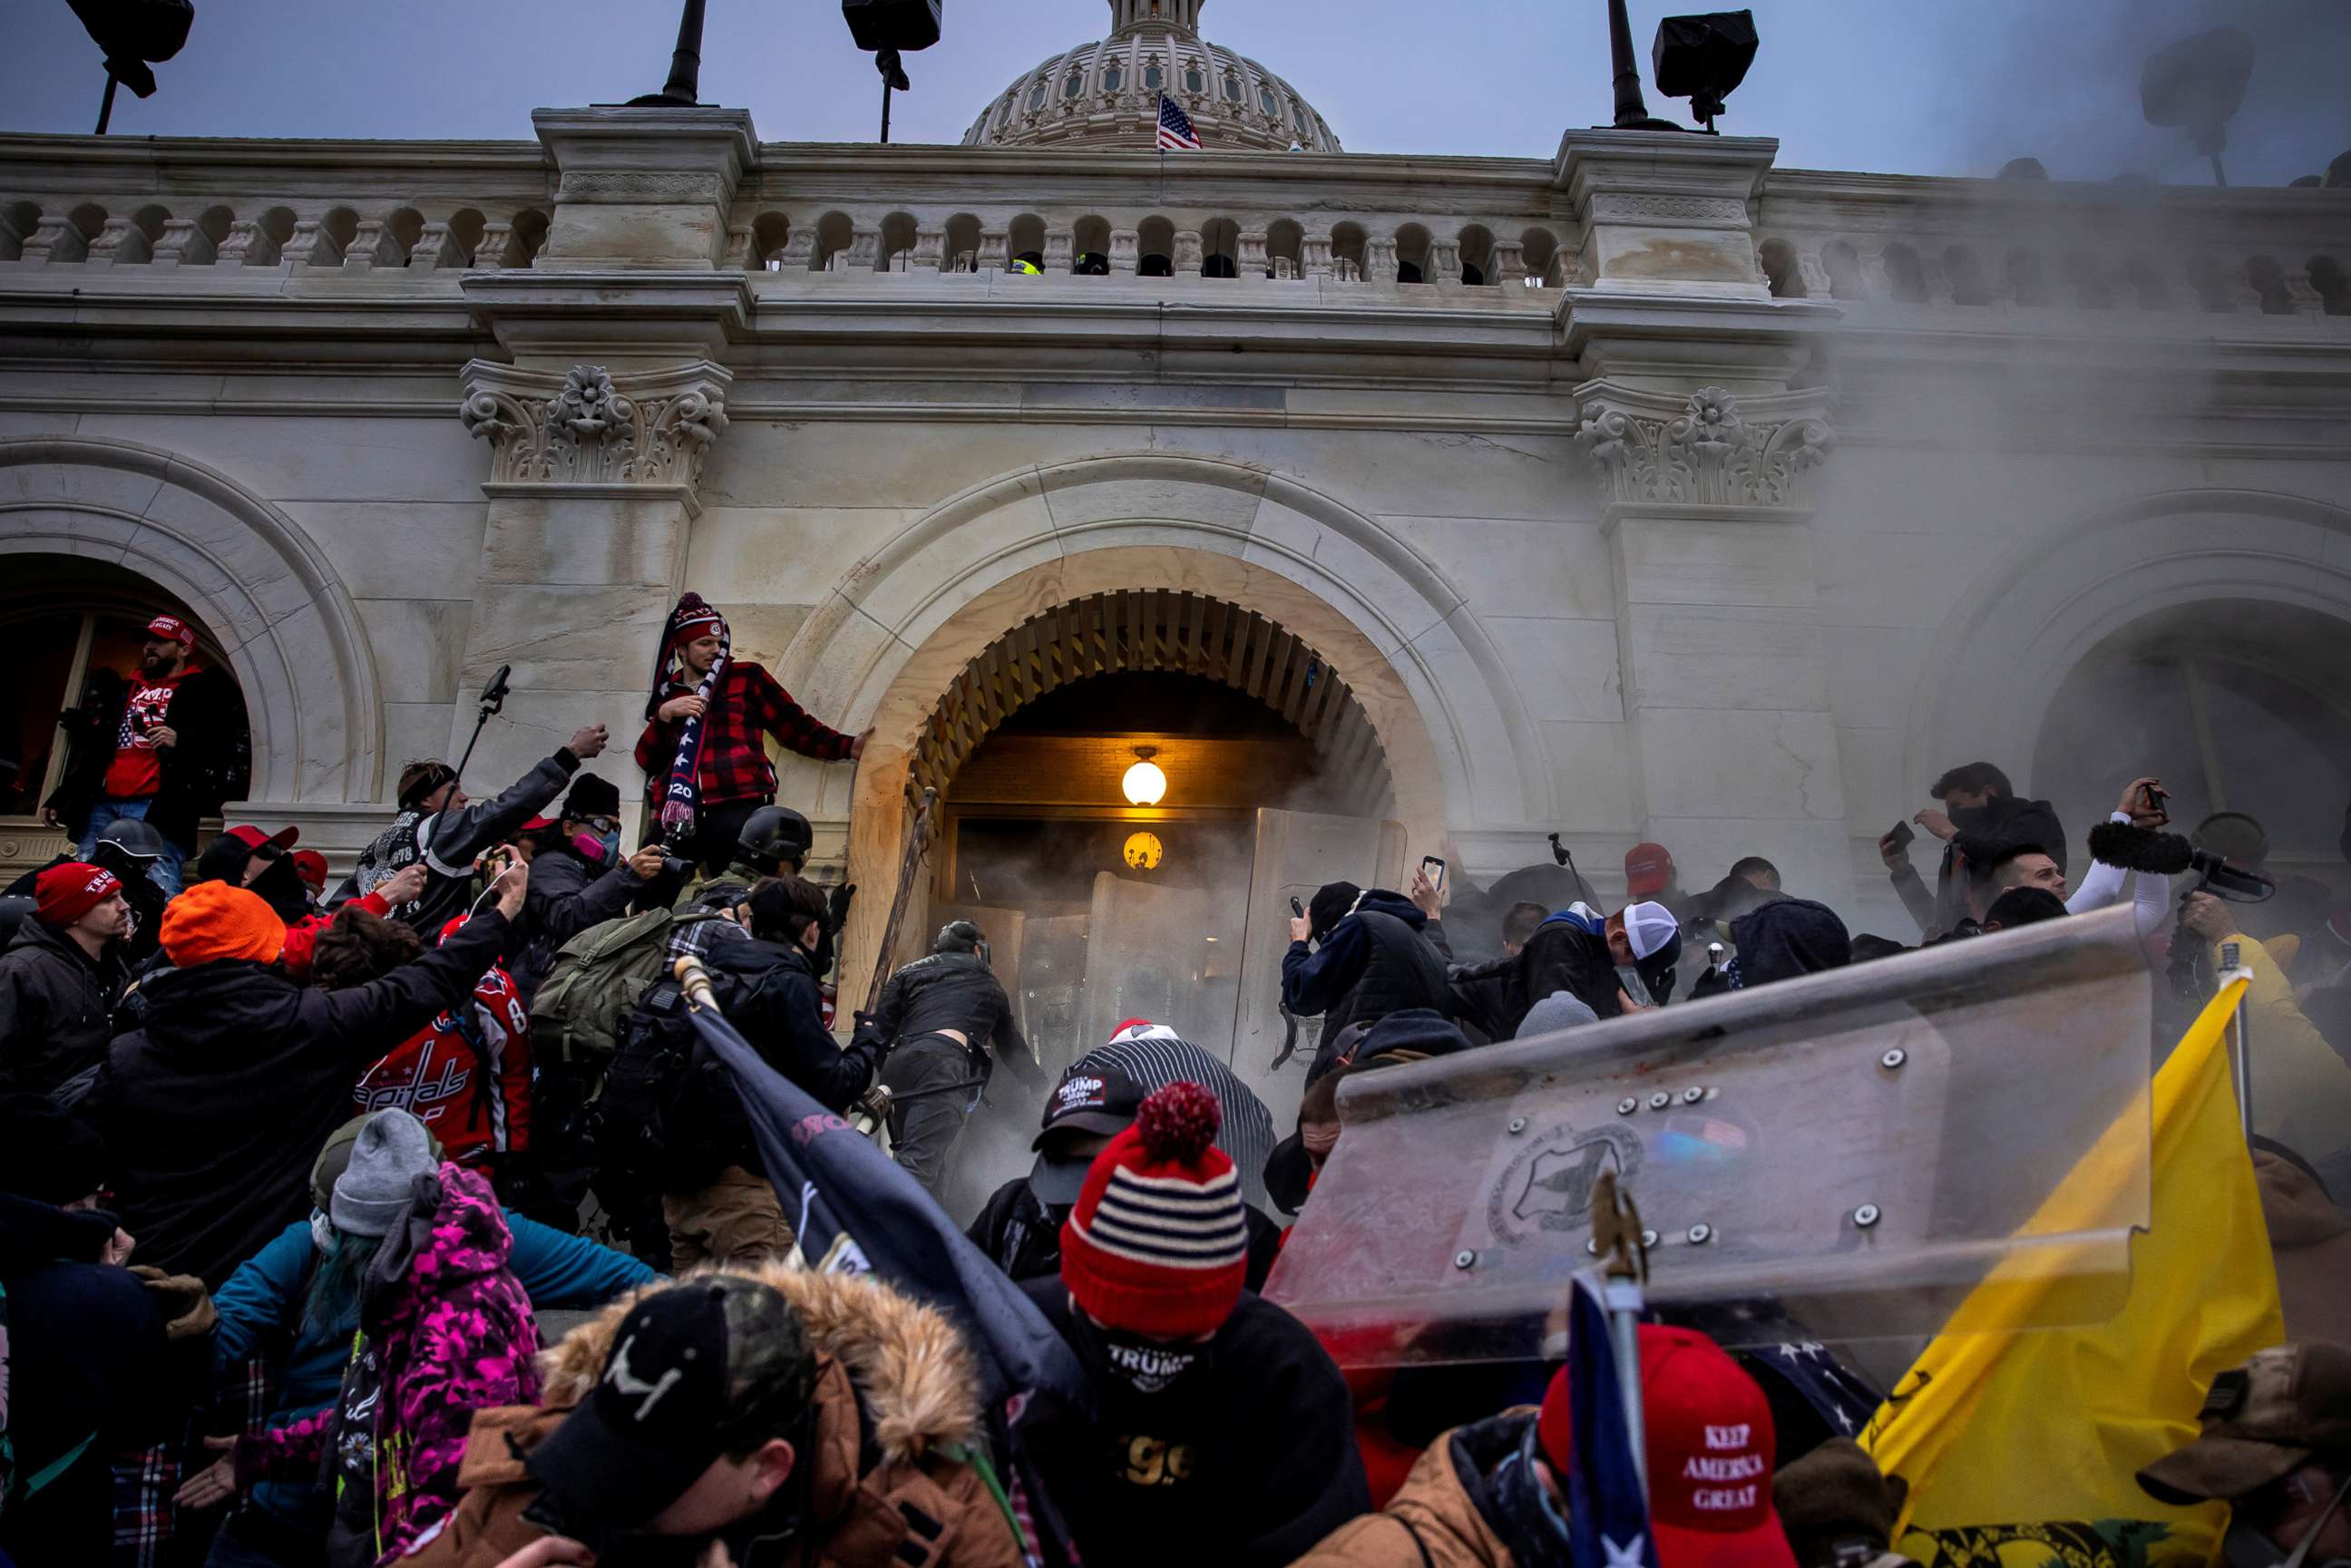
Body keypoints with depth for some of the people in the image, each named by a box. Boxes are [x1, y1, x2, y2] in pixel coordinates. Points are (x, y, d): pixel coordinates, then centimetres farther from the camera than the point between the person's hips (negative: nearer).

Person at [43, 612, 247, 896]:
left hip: (160, 808, -6)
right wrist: (59, 799, 24)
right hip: (102, 805, 6)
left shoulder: (206, 690, 10)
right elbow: (88, 751, 30)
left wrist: (182, 740, -16)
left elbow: (236, 742, -3)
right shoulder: (120, 689, 28)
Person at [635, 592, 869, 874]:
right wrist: (663, 715, -1)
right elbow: (646, 760, 15)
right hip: (676, 818, 3)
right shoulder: (667, 693, 22)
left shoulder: (746, 676, 15)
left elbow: (796, 728, 10)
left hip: (738, 810, -3)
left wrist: (848, 747, -2)